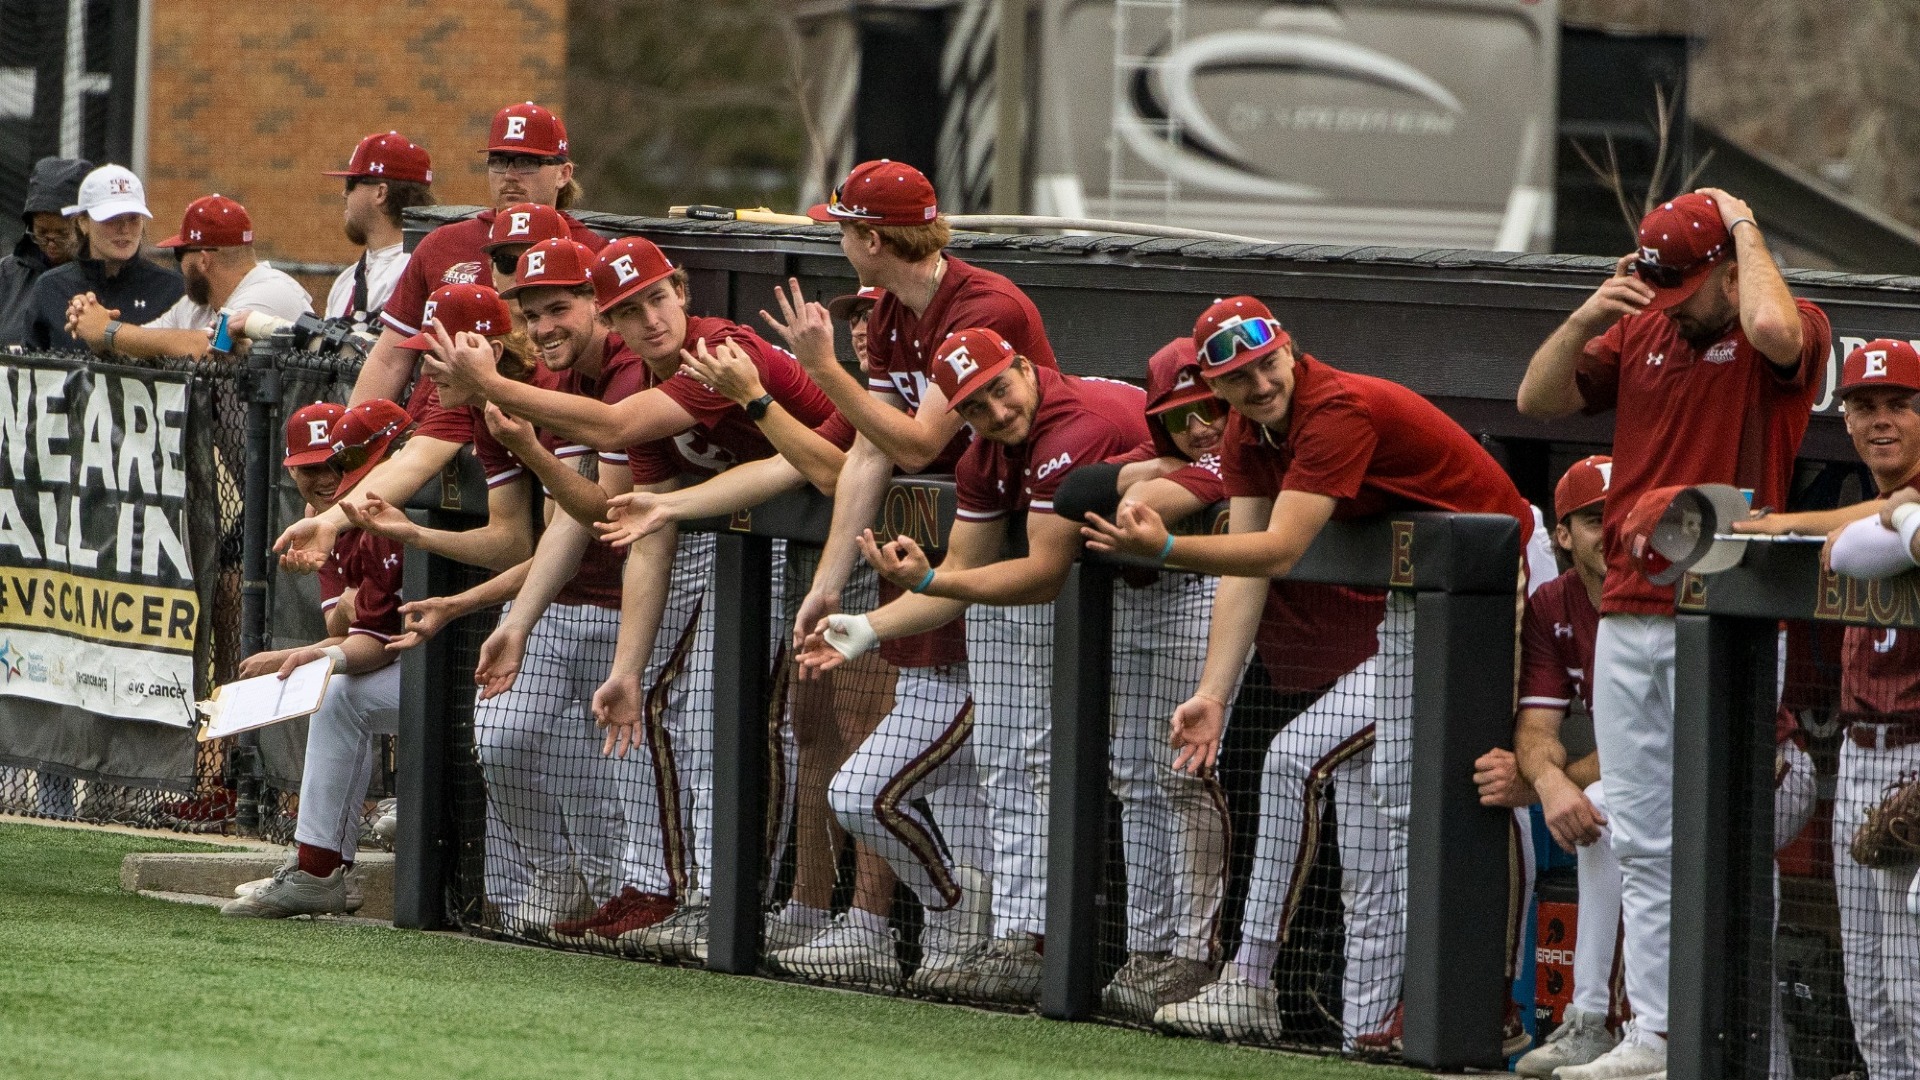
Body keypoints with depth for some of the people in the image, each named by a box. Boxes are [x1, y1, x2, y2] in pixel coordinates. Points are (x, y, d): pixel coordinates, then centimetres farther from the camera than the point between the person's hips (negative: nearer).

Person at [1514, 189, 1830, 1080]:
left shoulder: (1793, 331, -4)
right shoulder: (1641, 329, 15)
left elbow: (1774, 329, -29)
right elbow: (1539, 399, 13)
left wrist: (1744, 227, -13)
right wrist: (1584, 321, -5)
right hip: (1626, 612, 7)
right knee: (1642, 843, 9)